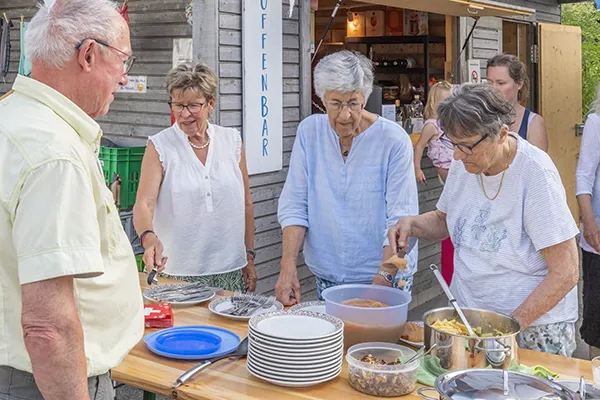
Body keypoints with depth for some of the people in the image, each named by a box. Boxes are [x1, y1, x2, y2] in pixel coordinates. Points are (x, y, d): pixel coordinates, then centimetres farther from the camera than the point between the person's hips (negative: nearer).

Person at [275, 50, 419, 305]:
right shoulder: (309, 132, -2)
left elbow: (401, 219, -15)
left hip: (385, 275, -3)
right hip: (327, 275, 3)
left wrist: (382, 280, -24)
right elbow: (294, 205, -3)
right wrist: (288, 266, -13)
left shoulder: (394, 140, -12)